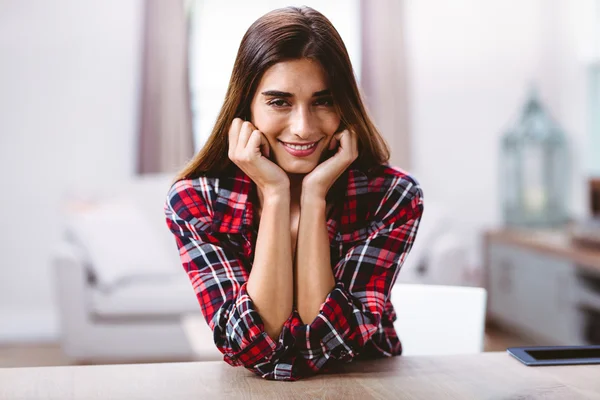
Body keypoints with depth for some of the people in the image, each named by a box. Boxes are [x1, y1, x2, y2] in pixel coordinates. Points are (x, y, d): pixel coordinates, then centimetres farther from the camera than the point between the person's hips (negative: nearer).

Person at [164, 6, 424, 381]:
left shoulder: (392, 197, -12)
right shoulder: (194, 200, -11)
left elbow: (323, 349, -18)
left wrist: (314, 196, -23)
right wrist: (275, 194, -22)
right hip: (254, 390, 0)